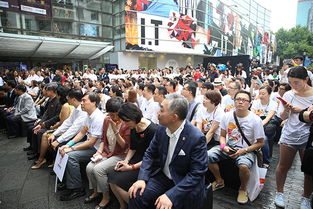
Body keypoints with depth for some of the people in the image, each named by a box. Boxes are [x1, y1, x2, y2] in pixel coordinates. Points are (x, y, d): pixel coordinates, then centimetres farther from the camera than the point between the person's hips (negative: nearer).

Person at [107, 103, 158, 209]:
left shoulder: (152, 130, -22)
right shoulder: (133, 128, 2)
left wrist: (131, 167, -16)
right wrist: (125, 161, -2)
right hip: (136, 159, 8)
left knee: (118, 181, -17)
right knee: (111, 175, -9)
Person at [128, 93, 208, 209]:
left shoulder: (197, 138, -24)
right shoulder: (161, 129, -6)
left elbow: (197, 173, -20)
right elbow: (150, 154, 3)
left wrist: (171, 195, -26)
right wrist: (142, 178, -10)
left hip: (184, 185, -4)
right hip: (162, 177, 4)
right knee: (136, 195, -12)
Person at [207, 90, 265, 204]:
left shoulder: (256, 120, -11)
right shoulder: (227, 116, -2)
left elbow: (260, 143, -5)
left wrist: (244, 150, -18)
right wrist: (224, 146, -14)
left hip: (247, 150, -3)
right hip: (228, 147, 4)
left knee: (243, 165, -35)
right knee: (208, 156, -18)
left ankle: (243, 189, 1)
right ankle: (219, 181, 10)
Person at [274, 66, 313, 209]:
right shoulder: (288, 95, 1)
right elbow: (282, 117, 5)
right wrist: (286, 110, -15)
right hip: (289, 136, 1)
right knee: (283, 166, 9)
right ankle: (279, 192, 28)